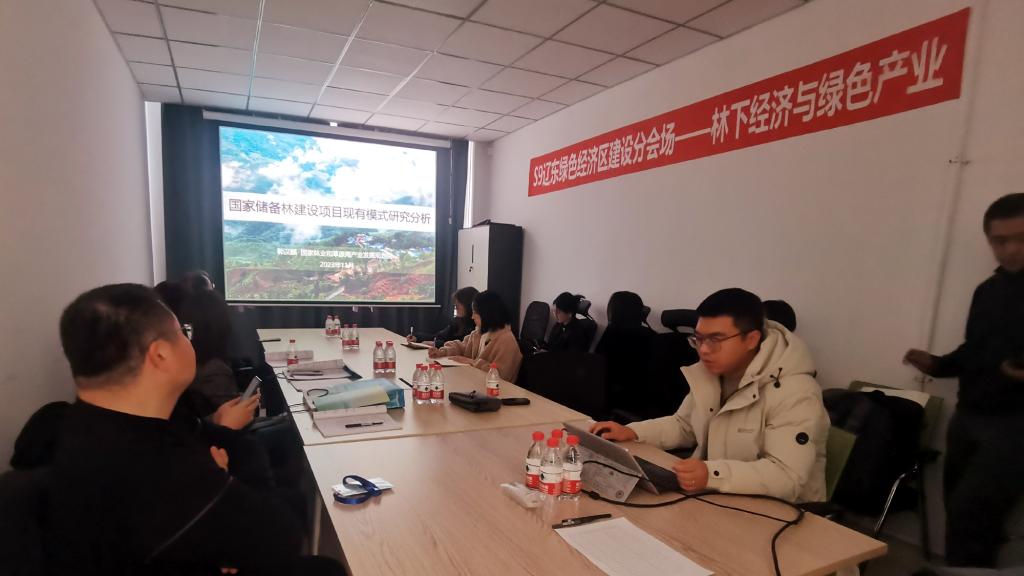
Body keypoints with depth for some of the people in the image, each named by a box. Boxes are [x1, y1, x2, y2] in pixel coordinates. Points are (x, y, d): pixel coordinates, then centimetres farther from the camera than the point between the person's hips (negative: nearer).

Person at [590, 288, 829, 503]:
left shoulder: (794, 392, -23)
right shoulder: (709, 372, 0)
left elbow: (788, 477, -29)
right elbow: (685, 426, 13)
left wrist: (712, 475, -42)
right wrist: (632, 432, -2)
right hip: (717, 499, 7)